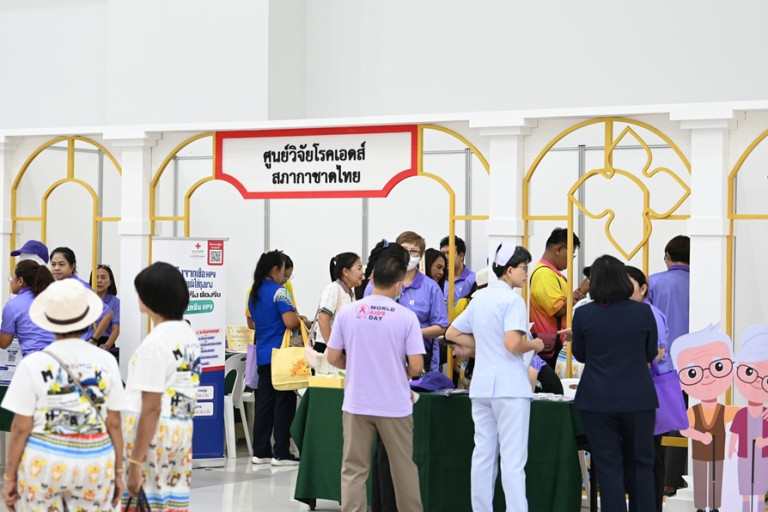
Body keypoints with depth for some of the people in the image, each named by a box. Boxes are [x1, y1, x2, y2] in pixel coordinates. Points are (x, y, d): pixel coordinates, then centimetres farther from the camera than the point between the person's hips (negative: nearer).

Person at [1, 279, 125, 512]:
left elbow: (20, 428, -6)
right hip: (94, 467, 2)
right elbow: (114, 424, 2)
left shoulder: (32, 365, -7)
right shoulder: (106, 362, -1)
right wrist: (118, 472, 11)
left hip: (43, 467, -2)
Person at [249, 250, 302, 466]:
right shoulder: (278, 292, -13)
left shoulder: (254, 293, 13)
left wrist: (294, 317, 24)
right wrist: (300, 320, 0)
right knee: (284, 402, -2)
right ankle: (281, 453, -1)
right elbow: (290, 322, -23)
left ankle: (260, 451, 13)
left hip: (262, 355, 8)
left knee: (264, 402, 11)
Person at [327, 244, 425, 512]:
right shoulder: (406, 317, -9)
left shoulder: (347, 312, -4)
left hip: (356, 404, 1)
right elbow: (416, 366, -10)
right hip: (395, 406, -1)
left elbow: (333, 357, 2)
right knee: (404, 468, 13)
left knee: (354, 470, 5)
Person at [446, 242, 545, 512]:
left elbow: (452, 333, 18)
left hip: (481, 386, 7)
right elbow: (513, 344, -23)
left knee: (483, 454, 10)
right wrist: (534, 345, -4)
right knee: (513, 459, -7)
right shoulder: (512, 300, -12)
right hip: (510, 386, -7)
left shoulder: (479, 298, 12)